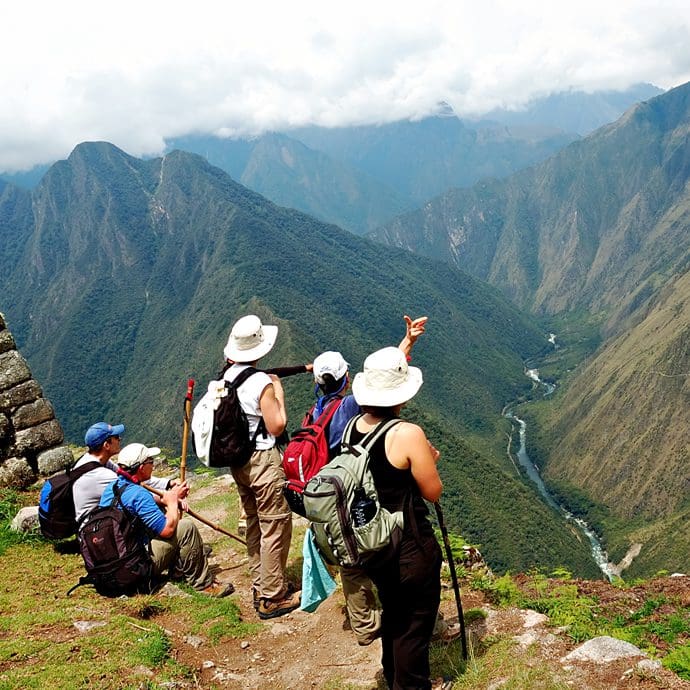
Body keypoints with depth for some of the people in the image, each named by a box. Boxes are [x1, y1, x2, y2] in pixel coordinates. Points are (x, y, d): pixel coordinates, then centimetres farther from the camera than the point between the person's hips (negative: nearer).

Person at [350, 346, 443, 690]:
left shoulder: (353, 427, -6)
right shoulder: (408, 434, -25)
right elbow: (433, 492, -14)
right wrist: (429, 459, 3)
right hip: (410, 549, -7)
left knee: (392, 613, 28)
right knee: (415, 624, 13)